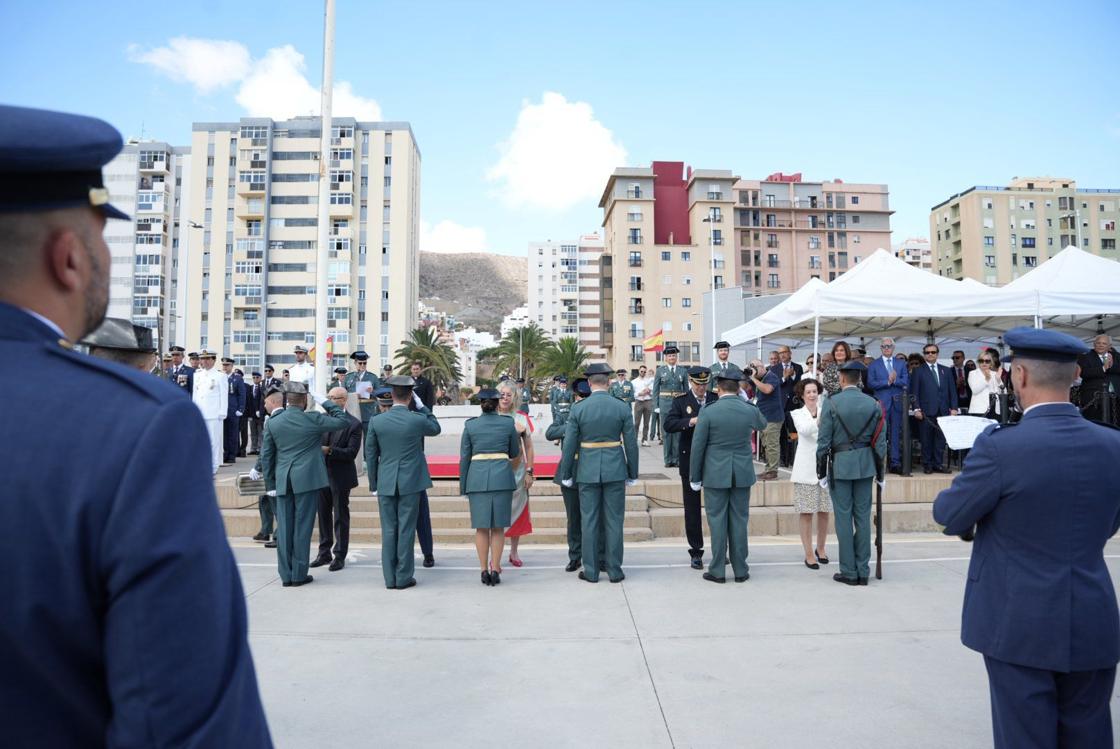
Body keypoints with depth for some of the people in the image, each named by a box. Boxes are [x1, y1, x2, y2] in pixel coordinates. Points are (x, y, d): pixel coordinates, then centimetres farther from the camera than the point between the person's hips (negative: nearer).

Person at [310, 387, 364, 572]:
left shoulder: (353, 424, -9)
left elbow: (351, 452, -16)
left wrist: (329, 450, -25)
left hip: (340, 477, -5)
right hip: (322, 474, 5)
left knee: (340, 517, 5)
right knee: (323, 515, 14)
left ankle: (339, 556, 15)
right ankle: (324, 553, 27)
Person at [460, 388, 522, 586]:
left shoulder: (470, 425, 3)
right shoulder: (508, 423, 3)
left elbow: (464, 458, 5)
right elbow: (515, 454, 13)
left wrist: (463, 486, 12)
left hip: (477, 478, 0)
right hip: (502, 477, 0)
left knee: (481, 527, 8)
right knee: (498, 527, 6)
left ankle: (484, 571, 9)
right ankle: (495, 570, 5)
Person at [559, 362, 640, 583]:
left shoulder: (578, 409, -5)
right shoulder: (622, 407, -4)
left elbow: (569, 445, -3)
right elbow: (631, 444, -1)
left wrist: (566, 474, 7)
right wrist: (632, 474, 9)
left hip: (587, 471, 0)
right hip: (615, 470, 1)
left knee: (589, 521, 8)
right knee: (614, 521, 8)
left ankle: (591, 571, 14)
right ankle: (615, 571, 15)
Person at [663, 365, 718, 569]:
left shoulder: (717, 399, 4)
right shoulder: (681, 401, 0)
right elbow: (668, 425, -14)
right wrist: (691, 421, -26)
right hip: (690, 460, -1)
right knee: (692, 507, 6)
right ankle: (696, 551, 16)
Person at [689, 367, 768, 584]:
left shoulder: (708, 412, -11)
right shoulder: (750, 410, -2)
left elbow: (698, 447, -8)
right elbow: (762, 424, 23)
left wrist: (695, 477, 1)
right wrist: (744, 401, 24)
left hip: (715, 473, -3)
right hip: (742, 473, 3)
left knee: (717, 521, 4)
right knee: (739, 520, 9)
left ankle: (717, 570, 9)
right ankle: (740, 570, 16)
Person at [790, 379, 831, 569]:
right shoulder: (797, 414, 1)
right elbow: (804, 430, -19)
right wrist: (818, 419, -37)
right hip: (806, 468, -2)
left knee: (824, 511, 10)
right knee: (806, 513, 0)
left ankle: (820, 548, 29)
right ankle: (809, 554, 9)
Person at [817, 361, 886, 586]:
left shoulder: (832, 403, -8)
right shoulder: (874, 404, 1)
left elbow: (823, 439, -8)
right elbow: (880, 441, 4)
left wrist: (820, 466, 1)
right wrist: (879, 467, 13)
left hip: (840, 464, -3)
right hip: (865, 464, 3)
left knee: (844, 517, 2)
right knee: (863, 516, 9)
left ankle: (849, 572, 7)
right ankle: (863, 571, 15)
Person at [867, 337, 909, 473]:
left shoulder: (901, 364, 13)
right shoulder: (874, 365, 6)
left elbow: (906, 382, 1)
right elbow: (871, 384, -5)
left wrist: (894, 380, -14)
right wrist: (887, 382, -14)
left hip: (897, 403, 2)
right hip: (881, 403, -2)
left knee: (896, 434, 4)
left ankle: (895, 463, 8)